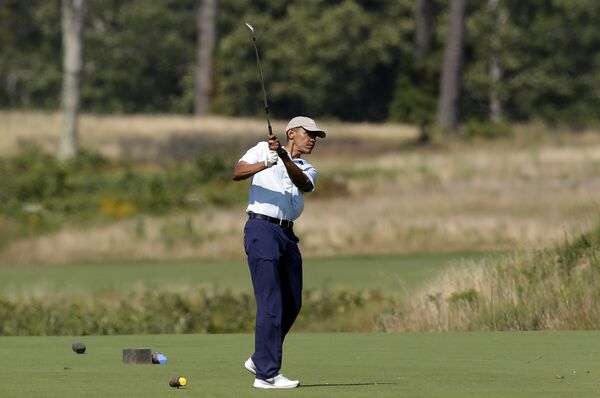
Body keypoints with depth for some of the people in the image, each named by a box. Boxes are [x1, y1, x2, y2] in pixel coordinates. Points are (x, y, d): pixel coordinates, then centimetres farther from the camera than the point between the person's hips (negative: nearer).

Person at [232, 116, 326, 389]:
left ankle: (259, 360, 26)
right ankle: (267, 374, -12)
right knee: (271, 303, -12)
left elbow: (304, 184, -7)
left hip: (287, 235, 7)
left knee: (292, 305, 10)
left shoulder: (307, 170, 19)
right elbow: (238, 173, -8)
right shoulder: (263, 149, 8)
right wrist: (265, 163, -26)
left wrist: (284, 158, -25)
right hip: (262, 229, -7)